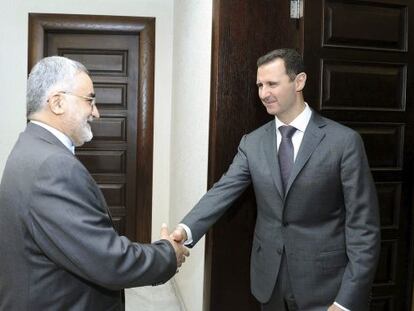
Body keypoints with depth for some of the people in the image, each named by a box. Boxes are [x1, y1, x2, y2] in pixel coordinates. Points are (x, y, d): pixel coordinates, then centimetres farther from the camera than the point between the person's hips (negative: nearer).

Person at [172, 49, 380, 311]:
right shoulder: (252, 143, 2)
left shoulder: (344, 141, -11)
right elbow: (223, 192, -9)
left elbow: (363, 225, -11)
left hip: (324, 283, -3)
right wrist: (186, 230, -27)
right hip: (269, 280, 4)